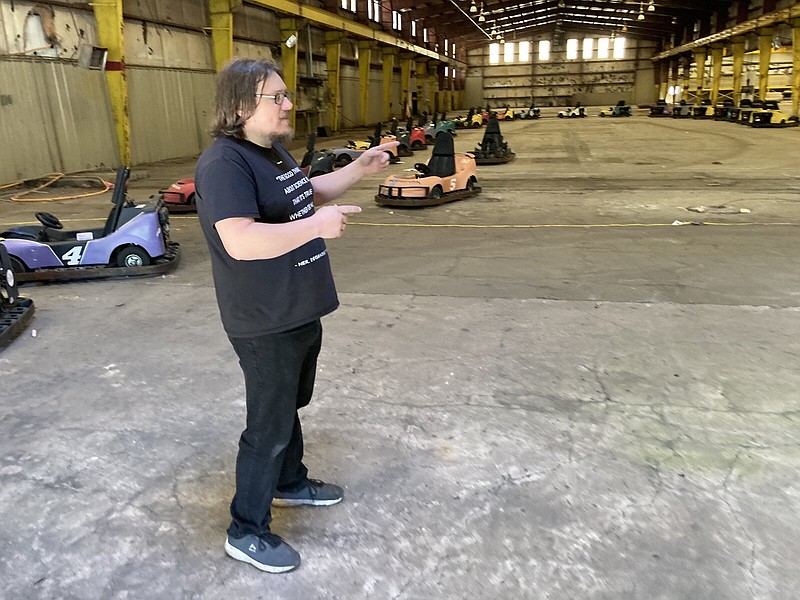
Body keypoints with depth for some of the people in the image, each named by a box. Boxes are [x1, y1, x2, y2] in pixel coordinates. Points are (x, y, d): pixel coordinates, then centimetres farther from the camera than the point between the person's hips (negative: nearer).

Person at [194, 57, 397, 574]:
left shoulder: (275, 149, 9)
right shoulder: (225, 163, -22)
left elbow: (307, 194, 23)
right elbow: (240, 241, -34)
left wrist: (357, 170, 11)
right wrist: (318, 226, -31)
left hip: (300, 312, 10)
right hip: (266, 326, -9)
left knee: (289, 406, 25)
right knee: (269, 427, 4)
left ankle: (291, 482, 47)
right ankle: (247, 531, 24)